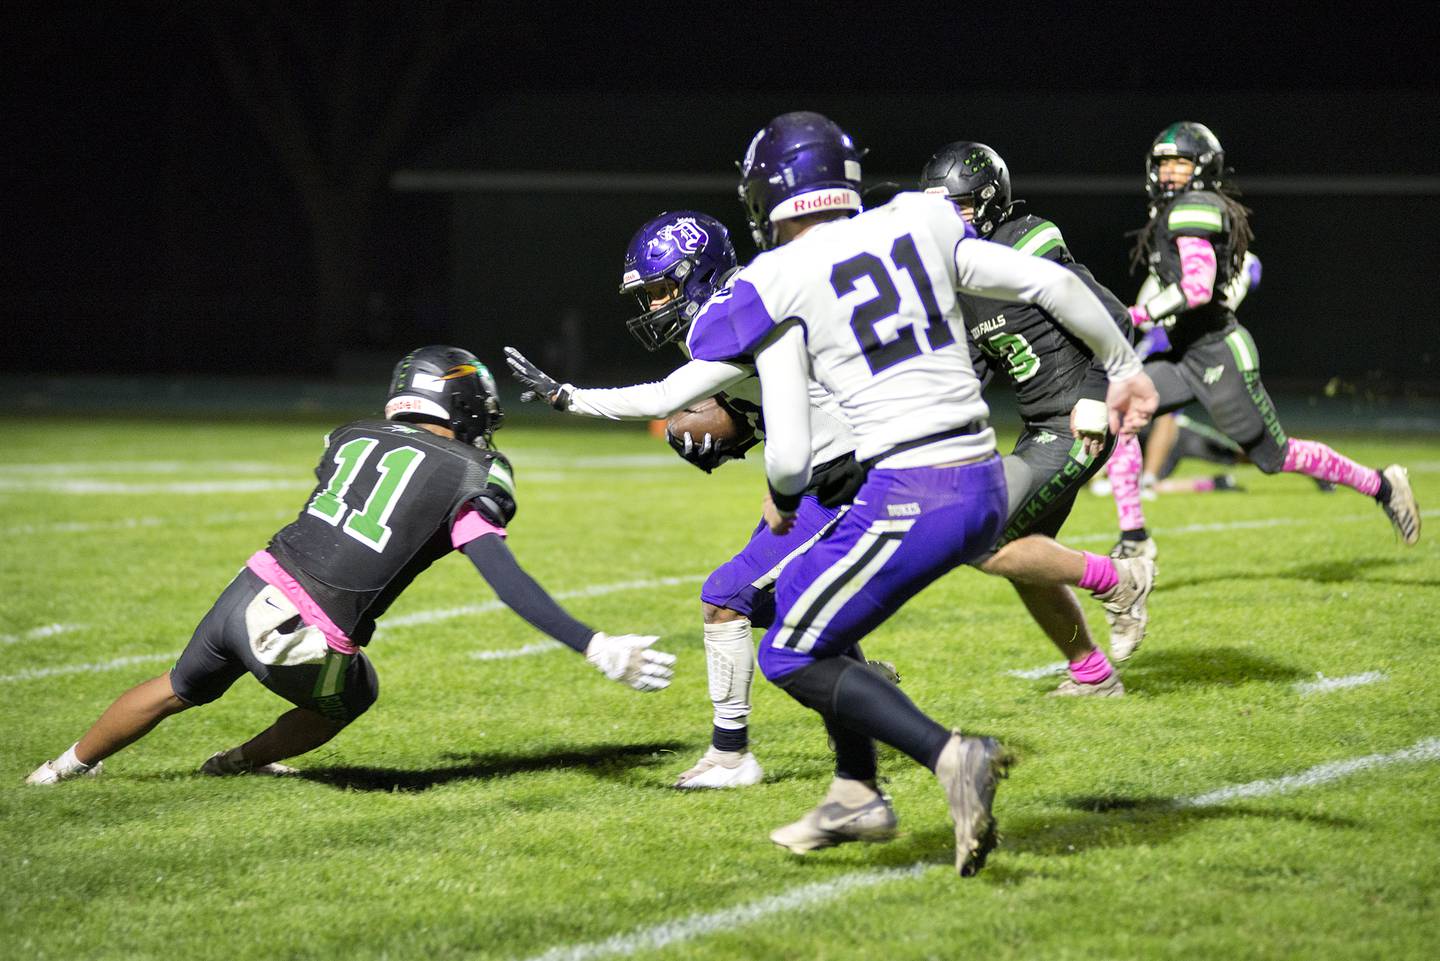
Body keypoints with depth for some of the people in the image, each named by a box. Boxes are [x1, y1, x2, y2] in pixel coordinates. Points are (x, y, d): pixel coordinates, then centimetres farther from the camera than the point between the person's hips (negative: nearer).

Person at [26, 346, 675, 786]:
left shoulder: (354, 439, 12)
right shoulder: (469, 484, -4)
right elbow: (510, 585, -15)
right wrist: (596, 648, -19)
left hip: (247, 593, 5)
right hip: (302, 647, -4)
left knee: (180, 689, 34)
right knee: (352, 696, 34)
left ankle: (68, 767, 50)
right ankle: (241, 762, 45)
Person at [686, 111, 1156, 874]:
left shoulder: (779, 284, -5)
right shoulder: (918, 226, 10)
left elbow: (789, 455, -7)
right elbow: (1052, 283, 10)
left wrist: (782, 497, 17)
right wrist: (1124, 367, 24)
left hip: (911, 499, -7)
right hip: (985, 488, 7)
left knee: (792, 657, 6)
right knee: (809, 599, 25)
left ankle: (949, 757, -13)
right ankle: (856, 795, 25)